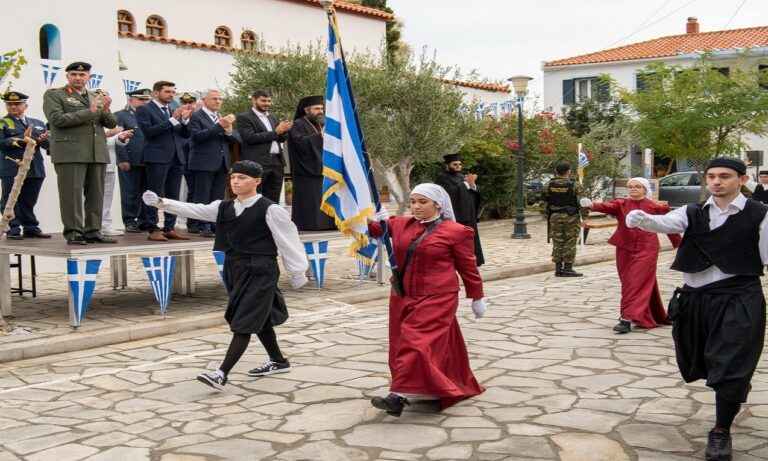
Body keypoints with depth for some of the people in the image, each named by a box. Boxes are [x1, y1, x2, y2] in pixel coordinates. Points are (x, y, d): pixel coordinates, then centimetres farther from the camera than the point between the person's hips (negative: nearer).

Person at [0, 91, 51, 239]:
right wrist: (18, 141, -16)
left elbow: (48, 144, 12)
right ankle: (13, 229, 2)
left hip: (35, 170, 3)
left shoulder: (38, 123, 18)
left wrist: (43, 140, -10)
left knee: (29, 201, 9)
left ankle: (31, 228, 15)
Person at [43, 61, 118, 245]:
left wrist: (105, 110, -8)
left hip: (97, 153, 5)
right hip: (70, 153, -5)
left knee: (96, 195, 4)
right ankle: (73, 233, -3)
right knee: (72, 193, -7)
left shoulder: (95, 97, 21)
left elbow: (112, 123, 14)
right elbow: (57, 119, -10)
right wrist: (89, 112, -12)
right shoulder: (53, 95, 5)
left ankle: (93, 231, 10)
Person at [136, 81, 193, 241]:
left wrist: (185, 119, -5)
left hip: (176, 158, 6)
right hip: (157, 158, -6)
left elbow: (185, 134, 15)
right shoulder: (144, 110, -1)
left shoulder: (175, 110, 18)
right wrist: (172, 119, -18)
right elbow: (148, 131, -15)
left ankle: (169, 228, 12)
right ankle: (153, 230, -2)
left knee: (173, 196, 7)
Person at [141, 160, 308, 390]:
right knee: (259, 318, 19)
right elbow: (194, 210, 1)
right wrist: (161, 203, -11)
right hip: (235, 270, 7)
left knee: (245, 322, -9)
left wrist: (297, 274, 0)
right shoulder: (224, 207, 8)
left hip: (260, 272, -7)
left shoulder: (270, 210, -11)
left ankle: (222, 373, -10)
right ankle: (278, 361, 36)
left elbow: (287, 242, -6)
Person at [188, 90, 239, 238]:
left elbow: (234, 139, 13)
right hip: (204, 163, -7)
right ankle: (203, 227, -1)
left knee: (218, 198, 8)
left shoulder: (222, 117, 18)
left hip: (222, 163, 7)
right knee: (203, 197, -3)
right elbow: (198, 136, -18)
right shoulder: (196, 117, -3)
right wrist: (219, 126, -22)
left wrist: (228, 130, -10)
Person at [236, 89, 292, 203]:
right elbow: (250, 138, -14)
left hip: (276, 162, 7)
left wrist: (284, 130, -5)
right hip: (257, 163, -7)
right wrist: (275, 132, -14)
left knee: (273, 201, 7)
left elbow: (281, 138, 19)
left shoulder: (272, 117, 21)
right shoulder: (244, 117, -2)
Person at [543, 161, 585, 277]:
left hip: (554, 216, 4)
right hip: (571, 217, -3)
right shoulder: (574, 185, -8)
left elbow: (545, 201, 8)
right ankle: (568, 268, 3)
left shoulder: (549, 185, 2)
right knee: (570, 243, 2)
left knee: (557, 243, 9)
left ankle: (558, 268, 11)